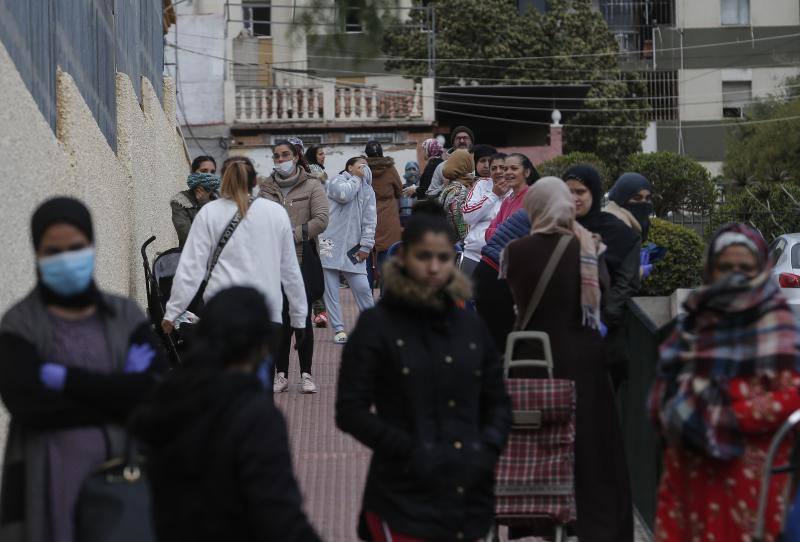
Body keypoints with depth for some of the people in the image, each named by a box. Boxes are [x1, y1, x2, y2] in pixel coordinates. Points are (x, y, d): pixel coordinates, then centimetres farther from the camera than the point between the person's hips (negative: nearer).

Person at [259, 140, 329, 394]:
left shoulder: (312, 187, 2)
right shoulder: (266, 188, 11)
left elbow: (321, 220, -8)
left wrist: (291, 235, -14)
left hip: (303, 261, -3)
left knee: (303, 318, 0)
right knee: (280, 319, 4)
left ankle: (306, 374, 5)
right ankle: (281, 374, 9)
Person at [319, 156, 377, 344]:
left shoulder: (368, 191, 13)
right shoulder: (337, 181, 3)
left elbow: (370, 221, 7)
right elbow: (344, 194, -20)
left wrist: (366, 246, -3)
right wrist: (356, 178, -5)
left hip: (353, 248, 2)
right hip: (331, 243, -2)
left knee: (362, 287, -5)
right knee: (330, 289, -1)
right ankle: (338, 328, 6)